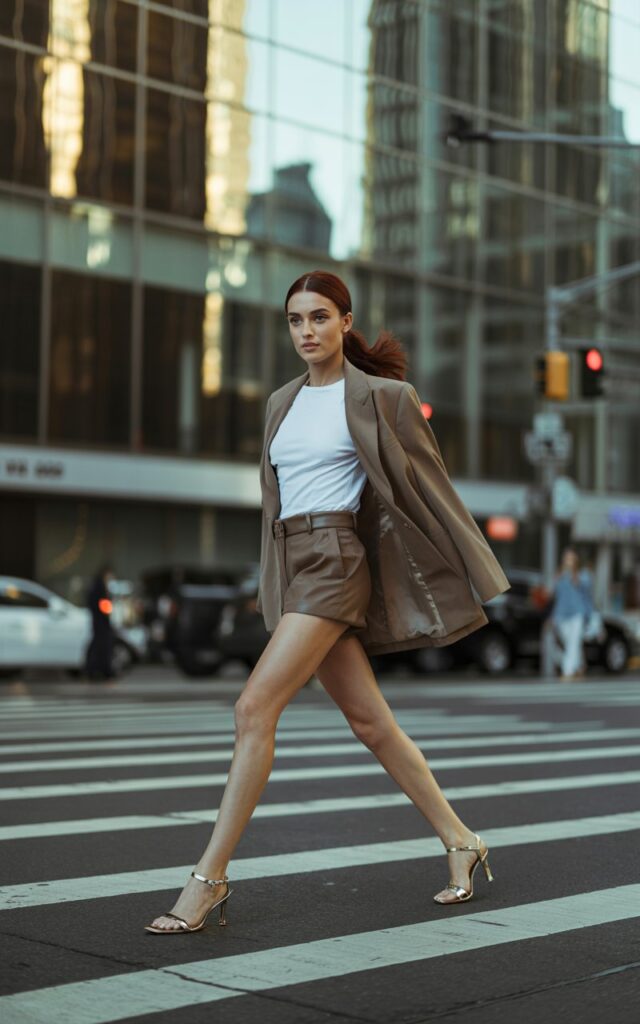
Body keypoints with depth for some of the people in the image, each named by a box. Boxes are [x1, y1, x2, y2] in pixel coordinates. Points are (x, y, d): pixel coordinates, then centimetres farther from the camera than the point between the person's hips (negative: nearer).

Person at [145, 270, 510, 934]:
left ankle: (209, 879, -12)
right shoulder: (282, 403, 17)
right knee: (369, 722, 8)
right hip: (292, 563, 7)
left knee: (254, 707, -16)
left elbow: (430, 487, 0)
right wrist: (270, 587, 21)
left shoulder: (380, 396, -2)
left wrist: (472, 577, 1)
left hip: (336, 560, -7)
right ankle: (461, 842, 21)